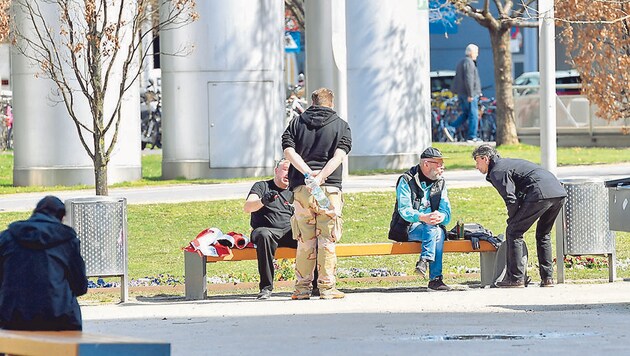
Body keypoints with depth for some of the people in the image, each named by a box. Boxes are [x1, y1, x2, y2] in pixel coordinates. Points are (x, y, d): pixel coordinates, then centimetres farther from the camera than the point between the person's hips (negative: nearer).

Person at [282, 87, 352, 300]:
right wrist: (320, 177, -15)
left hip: (301, 187, 2)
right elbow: (338, 156, -8)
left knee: (305, 242, 6)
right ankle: (327, 288, -1)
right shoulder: (341, 126, 8)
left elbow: (289, 151, -2)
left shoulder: (296, 123, 12)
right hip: (330, 187, -2)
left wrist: (308, 173, -10)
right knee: (327, 241, 0)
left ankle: (302, 288, 7)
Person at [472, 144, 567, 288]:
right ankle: (547, 278, 20)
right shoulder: (508, 162, 33)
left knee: (513, 232, 2)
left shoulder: (497, 172, 3)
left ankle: (516, 278, -1)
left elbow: (511, 200, -8)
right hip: (560, 193, 9)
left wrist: (512, 221, 8)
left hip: (541, 194, -9)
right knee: (543, 234, 24)